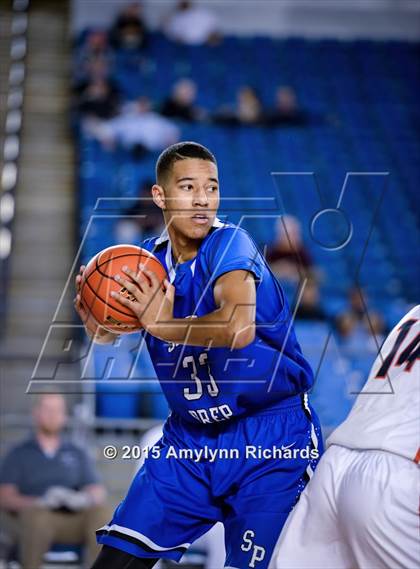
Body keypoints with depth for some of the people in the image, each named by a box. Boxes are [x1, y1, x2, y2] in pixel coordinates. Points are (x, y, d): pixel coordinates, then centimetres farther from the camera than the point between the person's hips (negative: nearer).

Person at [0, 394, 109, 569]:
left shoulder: (78, 454, 22)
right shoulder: (18, 455, 14)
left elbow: (98, 492, 11)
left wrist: (84, 498, -15)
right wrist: (39, 502, -19)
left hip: (72, 519, 2)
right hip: (28, 520, -2)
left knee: (101, 513, -30)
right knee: (37, 515, -38)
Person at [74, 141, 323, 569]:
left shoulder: (229, 244, -18)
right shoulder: (150, 258, 2)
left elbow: (238, 328, -37)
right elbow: (107, 334, 11)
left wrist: (161, 324, -23)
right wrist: (91, 311, -12)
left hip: (269, 437, -6)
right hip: (189, 437, 6)